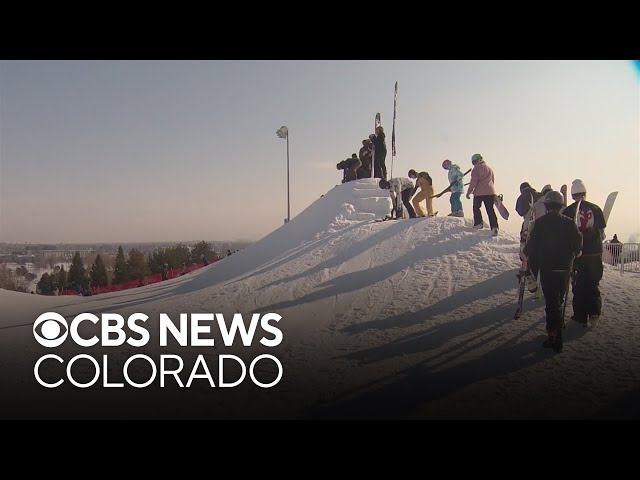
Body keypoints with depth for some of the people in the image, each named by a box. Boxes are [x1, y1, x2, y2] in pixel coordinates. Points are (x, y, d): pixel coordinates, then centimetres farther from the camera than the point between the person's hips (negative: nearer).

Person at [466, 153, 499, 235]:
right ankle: (494, 226, -11)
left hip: (479, 192, -5)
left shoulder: (475, 169, -8)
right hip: (490, 192, 5)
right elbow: (493, 180, 19)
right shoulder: (489, 168, 12)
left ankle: (478, 223, 17)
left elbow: (473, 182, -12)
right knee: (490, 210, 3)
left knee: (476, 207, 19)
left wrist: (468, 192, -6)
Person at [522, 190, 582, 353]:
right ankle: (555, 331, 32)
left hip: (547, 269, -4)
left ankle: (555, 340, -5)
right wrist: (574, 253, 25)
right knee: (559, 300, 19)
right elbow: (578, 242, 4)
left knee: (551, 303, -2)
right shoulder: (569, 223, 0)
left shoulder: (540, 222, -9)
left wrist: (525, 254, 8)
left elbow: (533, 242, -10)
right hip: (565, 268, 4)